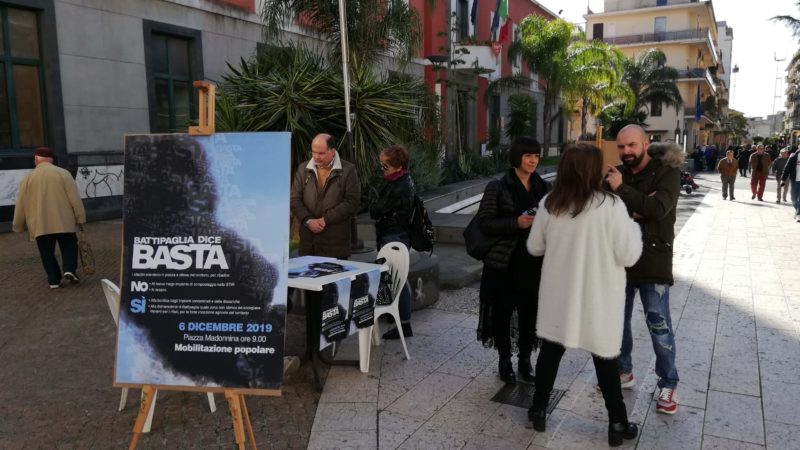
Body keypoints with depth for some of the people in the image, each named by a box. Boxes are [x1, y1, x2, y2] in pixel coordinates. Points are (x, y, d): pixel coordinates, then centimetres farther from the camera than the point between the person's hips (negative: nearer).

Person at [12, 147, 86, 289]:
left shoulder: (28, 178, 3)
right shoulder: (63, 174, -3)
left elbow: (21, 205, 8)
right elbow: (75, 198, -6)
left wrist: (18, 226, 19)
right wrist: (80, 218, 2)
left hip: (40, 224, 1)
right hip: (64, 222, -1)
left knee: (47, 253, 11)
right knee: (69, 246, 12)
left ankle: (54, 280, 11)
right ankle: (69, 270, -8)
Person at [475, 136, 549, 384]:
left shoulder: (542, 186, 8)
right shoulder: (498, 187, -5)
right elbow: (484, 222, -9)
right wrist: (516, 222, -21)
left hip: (534, 262, 4)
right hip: (505, 263, -3)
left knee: (530, 312, 8)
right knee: (503, 312, 6)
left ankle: (525, 359, 26)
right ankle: (504, 361, 23)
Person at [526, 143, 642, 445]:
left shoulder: (549, 204, -6)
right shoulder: (610, 205, -18)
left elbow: (534, 247, 6)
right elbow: (628, 255, -13)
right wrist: (633, 227, 5)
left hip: (559, 294, 3)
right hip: (598, 297, -3)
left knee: (550, 350, 16)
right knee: (604, 357, 12)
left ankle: (538, 410, 28)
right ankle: (618, 423, 26)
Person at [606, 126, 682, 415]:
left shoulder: (666, 172, -9)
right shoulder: (618, 174, 6)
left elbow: (658, 208, -25)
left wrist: (621, 190, -23)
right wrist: (634, 210, -18)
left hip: (653, 260, -5)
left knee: (659, 325, 0)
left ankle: (668, 385, 17)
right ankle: (623, 372, 33)